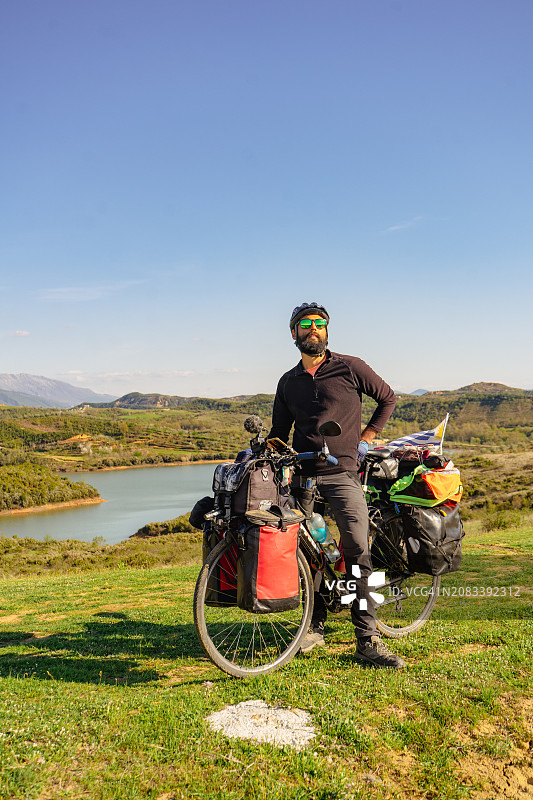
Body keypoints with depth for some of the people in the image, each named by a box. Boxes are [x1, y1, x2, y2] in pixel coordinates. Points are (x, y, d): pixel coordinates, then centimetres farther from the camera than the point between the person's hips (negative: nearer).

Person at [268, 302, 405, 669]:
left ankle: (368, 642, -5)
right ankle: (315, 626, 20)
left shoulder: (350, 367, 4)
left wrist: (366, 438, 6)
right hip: (301, 473, 4)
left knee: (358, 551, -11)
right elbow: (279, 431, 21)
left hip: (342, 472, -3)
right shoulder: (288, 382, 15)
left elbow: (387, 398, 13)